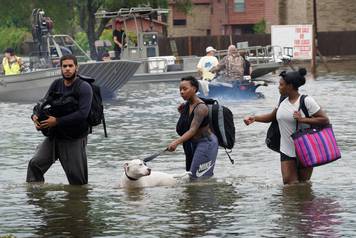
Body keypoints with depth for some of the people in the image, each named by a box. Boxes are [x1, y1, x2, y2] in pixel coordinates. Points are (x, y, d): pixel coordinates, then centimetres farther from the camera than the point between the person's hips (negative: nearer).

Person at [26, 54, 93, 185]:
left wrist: (57, 121, -25)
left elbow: (83, 114, -22)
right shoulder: (56, 84, 8)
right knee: (35, 164, -8)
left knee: (77, 179, -1)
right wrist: (36, 116, -15)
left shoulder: (84, 87, -11)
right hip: (54, 135, 5)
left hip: (75, 139, -5)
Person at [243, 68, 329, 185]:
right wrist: (254, 118, 10)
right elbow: (271, 117, 24)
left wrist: (302, 119, -21)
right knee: (288, 183, -3)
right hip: (287, 151, 5)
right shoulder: (283, 102, 8)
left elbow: (325, 120, -13)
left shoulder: (306, 101, -11)